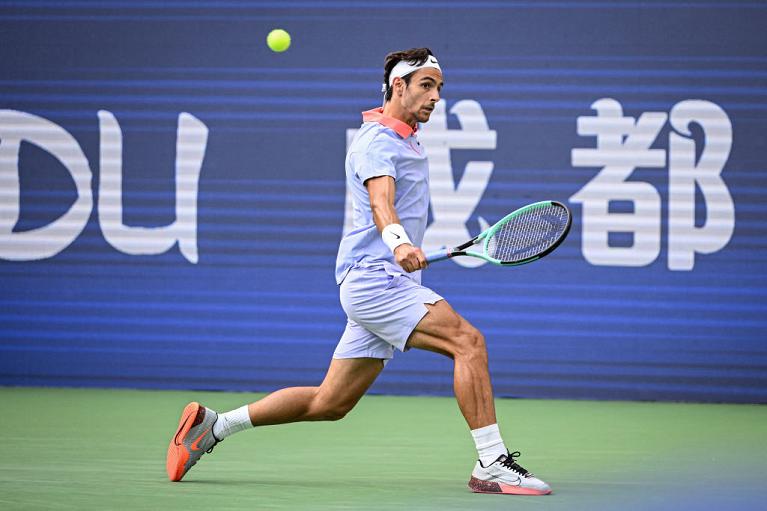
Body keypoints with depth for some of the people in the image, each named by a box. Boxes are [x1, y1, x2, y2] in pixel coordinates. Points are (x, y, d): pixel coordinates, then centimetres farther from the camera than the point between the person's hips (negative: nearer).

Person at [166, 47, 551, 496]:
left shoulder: (408, 140, 19)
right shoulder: (377, 143, -12)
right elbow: (381, 202, -31)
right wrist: (399, 243, -50)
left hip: (388, 286, 10)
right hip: (375, 278, -10)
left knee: (330, 402, 10)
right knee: (468, 341, -23)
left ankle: (213, 426, 17)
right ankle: (492, 464, -25)